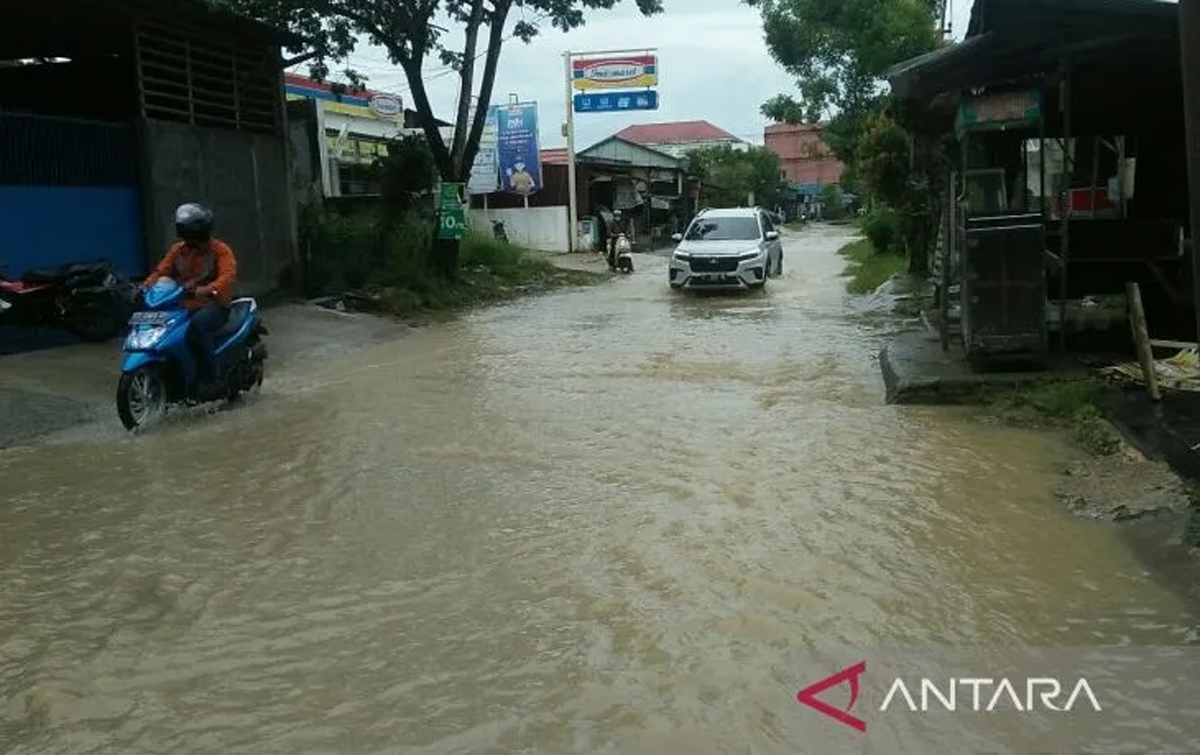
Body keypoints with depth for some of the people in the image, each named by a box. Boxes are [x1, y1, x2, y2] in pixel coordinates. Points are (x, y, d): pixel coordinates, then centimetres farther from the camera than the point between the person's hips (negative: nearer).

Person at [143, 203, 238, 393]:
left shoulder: (219, 249, -3)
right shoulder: (177, 250, 13)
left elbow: (228, 275, -19)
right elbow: (161, 271, 8)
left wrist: (206, 289, -37)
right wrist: (146, 286, -13)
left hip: (213, 305, -6)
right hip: (183, 306, 6)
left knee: (197, 325, -37)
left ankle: (209, 379, -29)